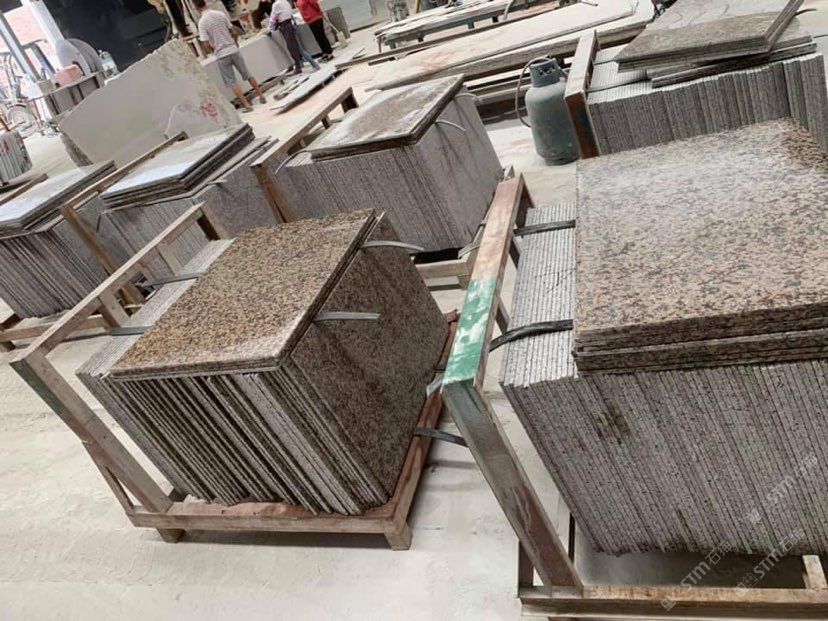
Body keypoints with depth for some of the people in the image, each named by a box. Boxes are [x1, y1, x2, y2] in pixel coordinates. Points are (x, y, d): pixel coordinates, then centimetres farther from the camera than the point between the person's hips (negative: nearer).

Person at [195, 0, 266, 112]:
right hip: (233, 49, 4)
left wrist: (214, 51, 8)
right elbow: (234, 33, 5)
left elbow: (207, 45, -12)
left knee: (232, 82, 4)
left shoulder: (202, 22, -10)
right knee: (247, 74, 17)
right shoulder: (220, 14, 1)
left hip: (221, 55, -3)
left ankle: (246, 105, -1)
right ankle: (261, 96, 22)